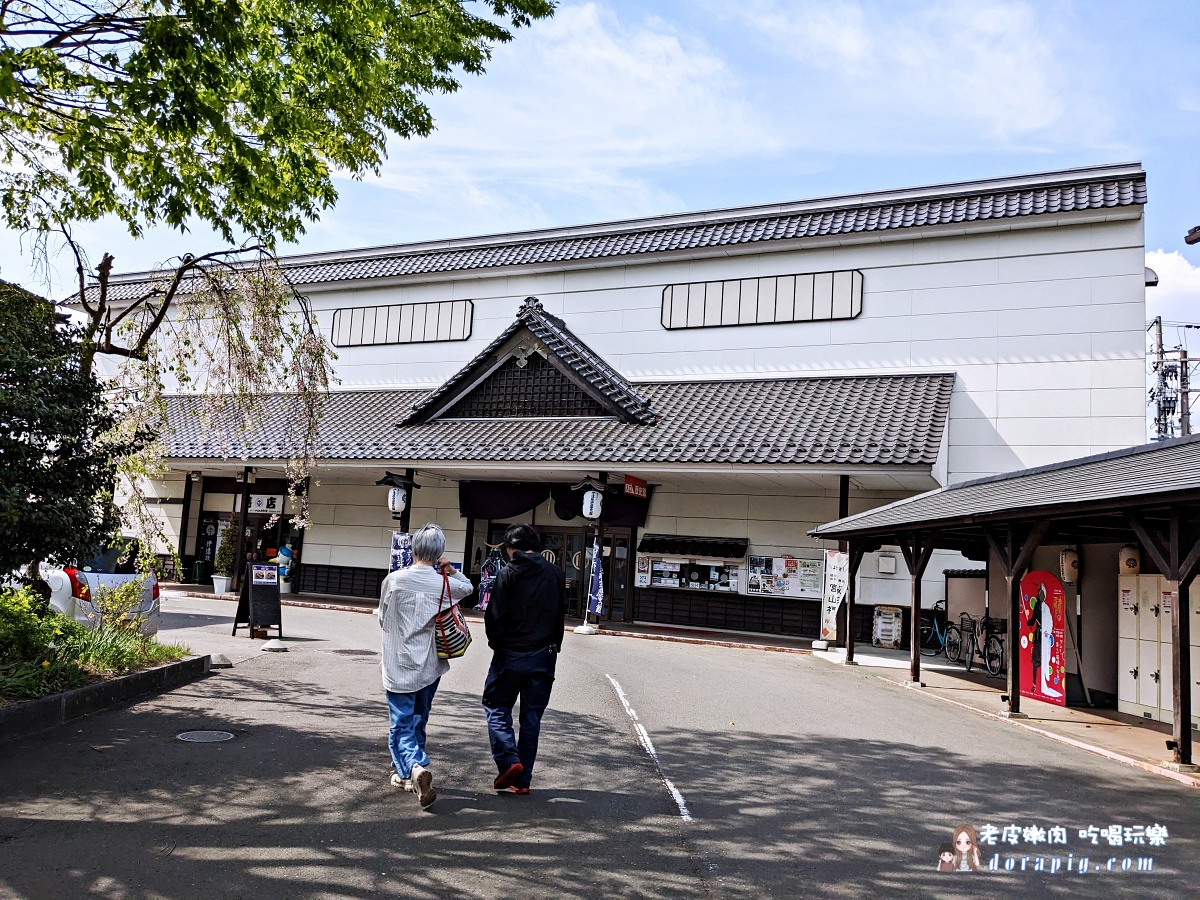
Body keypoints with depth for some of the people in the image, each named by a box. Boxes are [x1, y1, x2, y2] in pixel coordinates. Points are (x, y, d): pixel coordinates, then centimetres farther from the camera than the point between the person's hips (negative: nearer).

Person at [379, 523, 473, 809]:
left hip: (399, 668, -3)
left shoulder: (394, 579, -12)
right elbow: (468, 587, 17)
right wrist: (452, 571, 6)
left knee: (401, 725, 2)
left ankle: (415, 767, -22)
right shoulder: (445, 584, -7)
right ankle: (407, 774, 30)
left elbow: (382, 619, 3)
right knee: (418, 722, 19)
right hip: (430, 667, 3)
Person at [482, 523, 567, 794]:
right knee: (531, 716, 10)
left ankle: (509, 759, -7)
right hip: (544, 655, 4)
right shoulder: (556, 574, 4)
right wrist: (552, 645, 13)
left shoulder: (508, 574, -9)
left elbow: (495, 616, -11)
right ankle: (523, 779, 12)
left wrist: (496, 644, 4)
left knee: (496, 707, 12)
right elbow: (561, 614, 8)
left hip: (511, 654, -4)